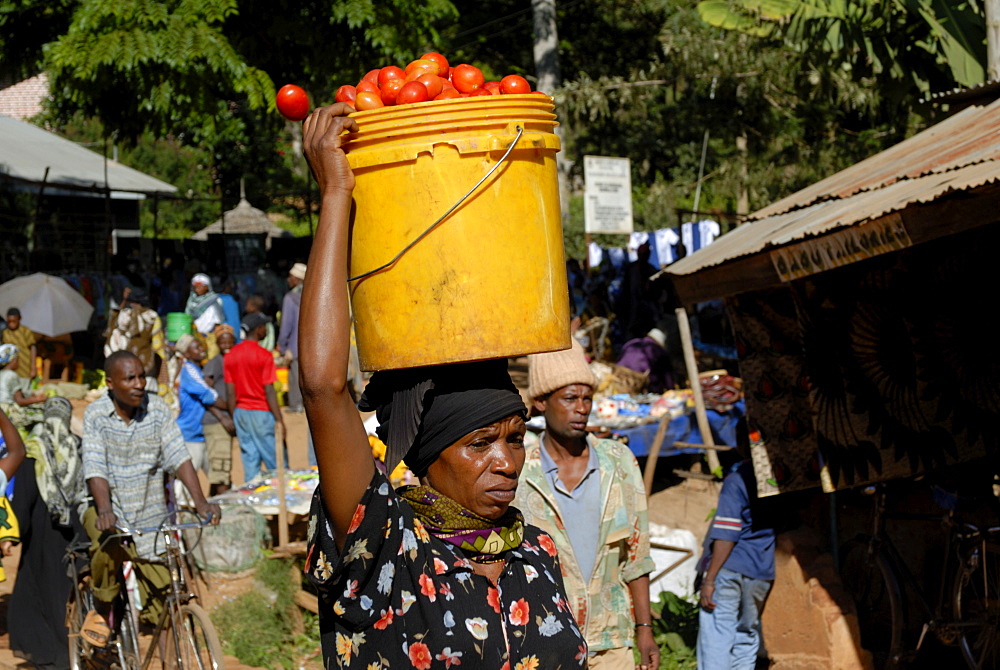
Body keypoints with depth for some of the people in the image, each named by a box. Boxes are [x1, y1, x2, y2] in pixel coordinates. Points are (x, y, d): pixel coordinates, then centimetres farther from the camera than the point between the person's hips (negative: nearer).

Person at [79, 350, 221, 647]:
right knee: (109, 545, -33)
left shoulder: (157, 408, -5)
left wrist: (200, 501, -25)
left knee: (162, 598, -3)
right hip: (110, 507, -2)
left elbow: (178, 456, -11)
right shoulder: (95, 414, -9)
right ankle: (101, 610, -6)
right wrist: (105, 510, -36)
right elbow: (95, 468, -18)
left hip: (150, 513, 2)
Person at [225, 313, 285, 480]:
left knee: (249, 459, 7)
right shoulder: (263, 355, -11)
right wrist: (279, 420, -11)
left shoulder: (230, 356, 6)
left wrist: (235, 418, 14)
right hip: (261, 413, -6)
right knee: (276, 463, -3)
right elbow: (269, 392, -14)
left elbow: (230, 392, 6)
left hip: (241, 412, 6)